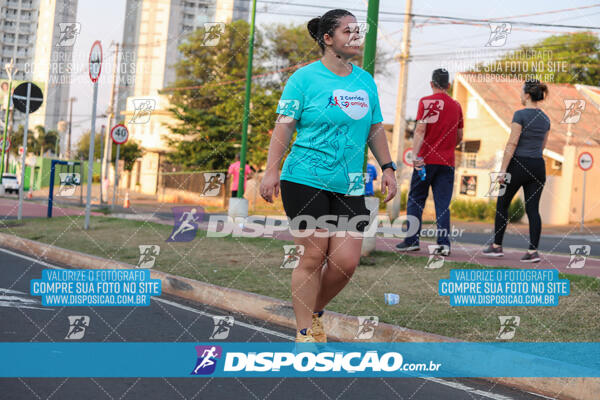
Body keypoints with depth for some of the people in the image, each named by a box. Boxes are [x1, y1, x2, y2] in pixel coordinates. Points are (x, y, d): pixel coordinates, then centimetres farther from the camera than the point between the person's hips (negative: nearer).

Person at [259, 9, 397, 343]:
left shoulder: (366, 81, 13)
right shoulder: (305, 77, -2)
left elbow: (375, 129, 20)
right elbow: (284, 126, -5)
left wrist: (388, 168, 15)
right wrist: (272, 170, -12)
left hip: (350, 187, 5)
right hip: (305, 181, -5)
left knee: (346, 262, -3)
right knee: (313, 256, -4)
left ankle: (314, 312, 23)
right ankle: (305, 333, 8)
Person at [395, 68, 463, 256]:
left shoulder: (426, 102, -3)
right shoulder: (456, 106, 11)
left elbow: (420, 130, -14)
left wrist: (415, 154, -20)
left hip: (426, 160, -3)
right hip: (447, 163, 3)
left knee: (416, 200, 6)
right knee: (443, 204, 3)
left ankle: (412, 240, 5)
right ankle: (444, 243, -4)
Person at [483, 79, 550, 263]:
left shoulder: (520, 114, -11)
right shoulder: (545, 119, 10)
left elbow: (512, 143, -14)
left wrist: (503, 170, -12)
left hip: (518, 165, -6)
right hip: (538, 166, 6)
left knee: (502, 205, 9)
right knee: (533, 209, 3)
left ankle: (497, 246, 14)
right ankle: (533, 251, -4)